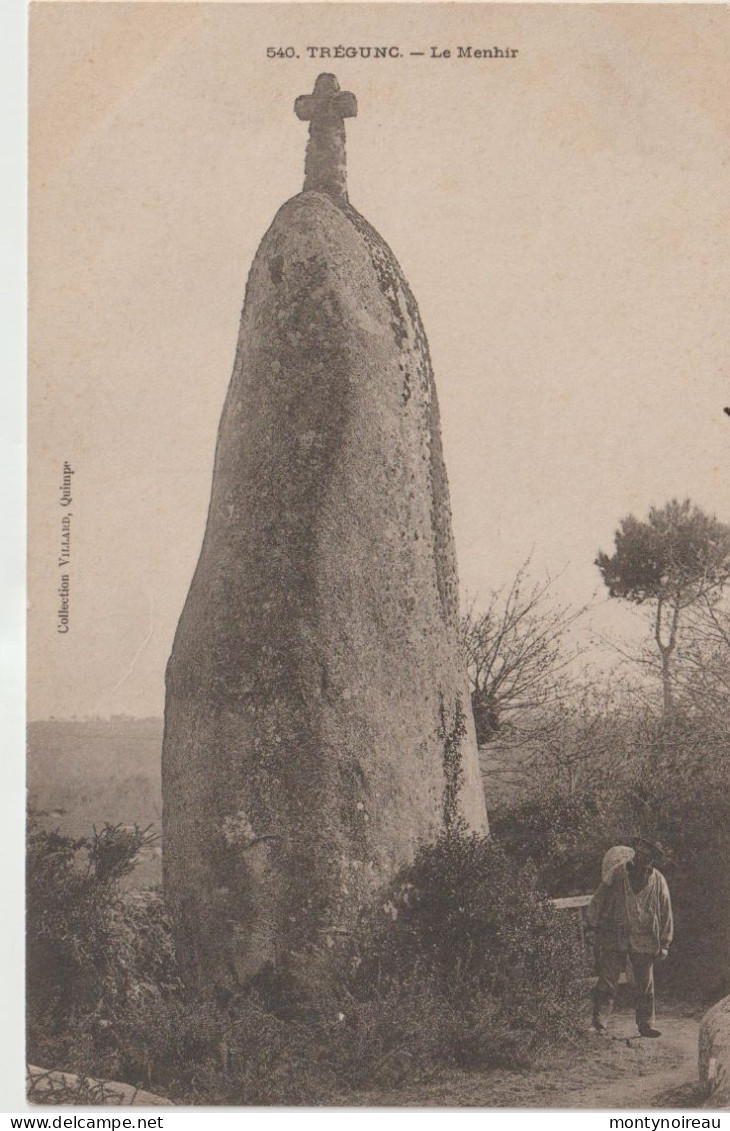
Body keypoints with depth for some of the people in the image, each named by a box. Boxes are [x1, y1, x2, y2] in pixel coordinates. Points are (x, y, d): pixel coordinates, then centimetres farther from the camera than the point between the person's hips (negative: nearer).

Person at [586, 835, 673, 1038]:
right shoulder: (617, 873, -1)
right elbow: (600, 898, 3)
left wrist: (664, 944, 6)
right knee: (607, 981, -2)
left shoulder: (658, 882, 1)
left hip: (644, 940, 1)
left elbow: (666, 914, 7)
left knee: (645, 985, 8)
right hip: (615, 936, -1)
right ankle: (599, 1022, 2)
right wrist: (592, 921, 0)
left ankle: (646, 1023, 19)